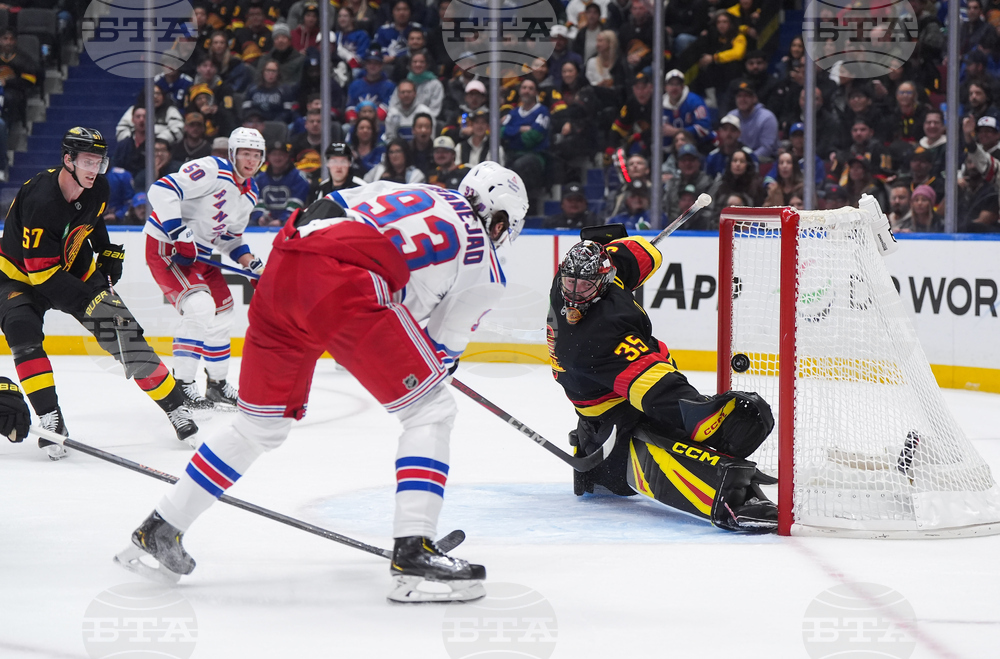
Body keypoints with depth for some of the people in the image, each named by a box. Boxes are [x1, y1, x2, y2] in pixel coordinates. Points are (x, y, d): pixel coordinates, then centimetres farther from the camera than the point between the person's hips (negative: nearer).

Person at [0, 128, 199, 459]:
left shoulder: (97, 189, -11)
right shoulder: (40, 199, -34)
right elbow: (42, 271, -34)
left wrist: (108, 252, 8)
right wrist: (87, 300, -35)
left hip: (75, 270, 5)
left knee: (125, 334, -4)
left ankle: (176, 409, 5)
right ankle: (51, 420, -27)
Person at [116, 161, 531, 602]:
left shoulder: (405, 191, 32)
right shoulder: (486, 270, 17)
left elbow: (328, 206, 28)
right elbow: (441, 351, 23)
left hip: (281, 268, 7)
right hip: (342, 286, -7)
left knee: (259, 424, 23)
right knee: (431, 411, 5)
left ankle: (158, 532, 29)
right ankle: (413, 554, -8)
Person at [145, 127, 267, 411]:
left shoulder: (250, 193, 8)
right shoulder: (211, 171, -21)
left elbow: (230, 236, 19)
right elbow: (162, 190, -31)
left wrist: (251, 263, 4)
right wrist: (178, 233, -36)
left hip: (200, 252, 10)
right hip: (166, 246, -10)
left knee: (221, 312, 12)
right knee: (200, 308, -23)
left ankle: (218, 383, 27)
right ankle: (182, 384, -15)